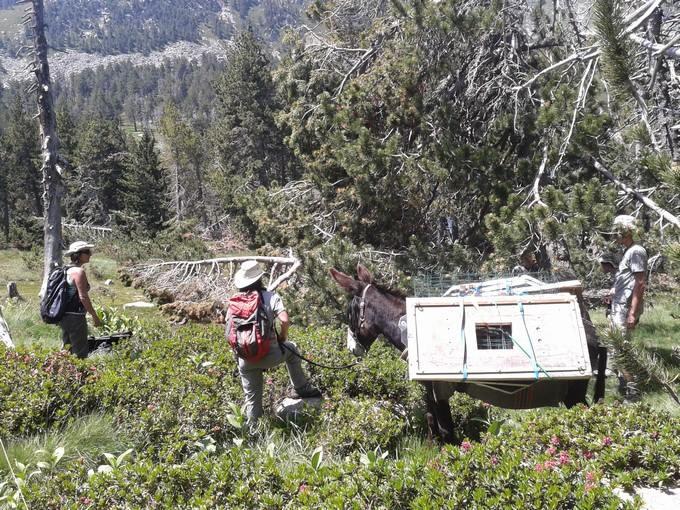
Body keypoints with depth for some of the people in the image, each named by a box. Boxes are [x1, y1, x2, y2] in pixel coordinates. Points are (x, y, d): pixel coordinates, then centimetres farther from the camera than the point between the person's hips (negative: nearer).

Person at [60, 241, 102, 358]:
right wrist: (95, 316, -14)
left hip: (63, 316, 9)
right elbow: (83, 297, -19)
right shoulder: (79, 271, -15)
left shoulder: (67, 270, 13)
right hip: (75, 316, -9)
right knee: (80, 353, -5)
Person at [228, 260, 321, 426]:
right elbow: (284, 321, -18)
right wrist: (282, 338, 0)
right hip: (269, 356, -2)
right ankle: (301, 388, 32)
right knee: (291, 349, 29)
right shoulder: (271, 297, -5)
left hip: (245, 359, 3)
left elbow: (229, 328, 5)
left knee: (252, 398, 18)